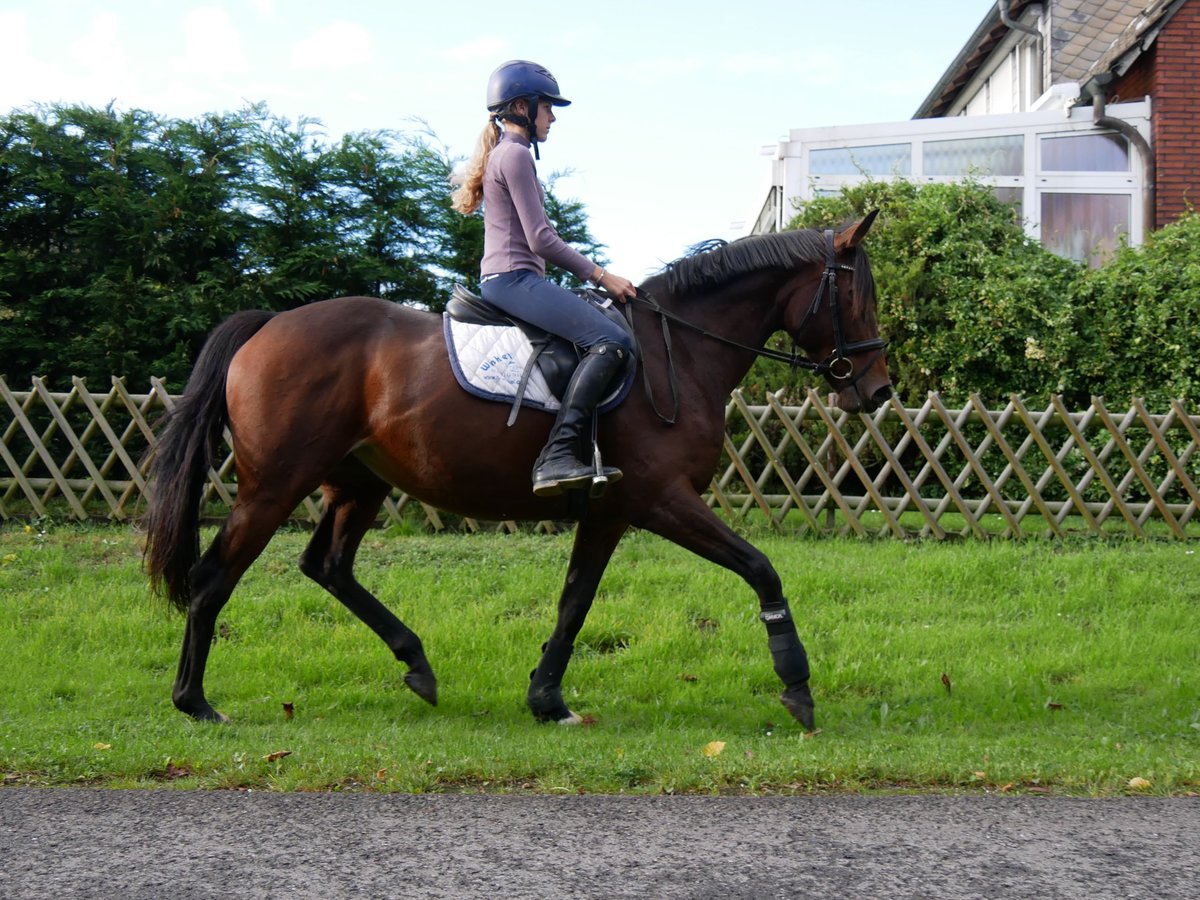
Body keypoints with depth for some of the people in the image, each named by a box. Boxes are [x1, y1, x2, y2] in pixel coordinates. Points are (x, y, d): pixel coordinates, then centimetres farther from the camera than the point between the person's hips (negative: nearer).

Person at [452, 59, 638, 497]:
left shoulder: (500, 153, 24)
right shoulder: (516, 155, -8)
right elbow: (540, 239, -14)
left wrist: (592, 274, 24)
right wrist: (599, 275, -8)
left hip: (504, 279, 11)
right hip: (514, 277, -11)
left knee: (610, 338, 13)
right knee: (611, 340, -24)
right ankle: (557, 456, -35)